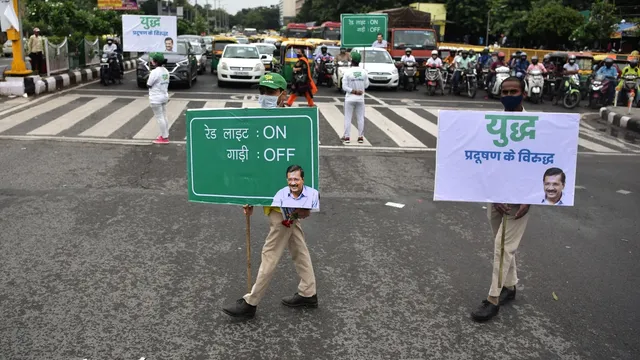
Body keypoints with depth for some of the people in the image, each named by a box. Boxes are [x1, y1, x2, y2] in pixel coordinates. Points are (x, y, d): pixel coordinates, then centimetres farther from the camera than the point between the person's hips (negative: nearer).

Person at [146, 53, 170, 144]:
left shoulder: (155, 72, -20)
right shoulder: (166, 71, 6)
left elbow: (148, 85, -13)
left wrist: (149, 76, -1)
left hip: (156, 98, -8)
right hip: (164, 96, 8)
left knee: (159, 118, -2)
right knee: (164, 117, 16)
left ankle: (164, 137, 2)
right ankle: (165, 135, 25)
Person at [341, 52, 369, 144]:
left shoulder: (348, 72, -11)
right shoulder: (364, 72, -4)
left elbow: (344, 86, -14)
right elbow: (366, 85, 2)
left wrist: (353, 91, -10)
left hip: (350, 98, -2)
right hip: (360, 99, 2)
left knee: (348, 118, 5)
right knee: (360, 118, 10)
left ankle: (347, 137, 5)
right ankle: (360, 137, 12)